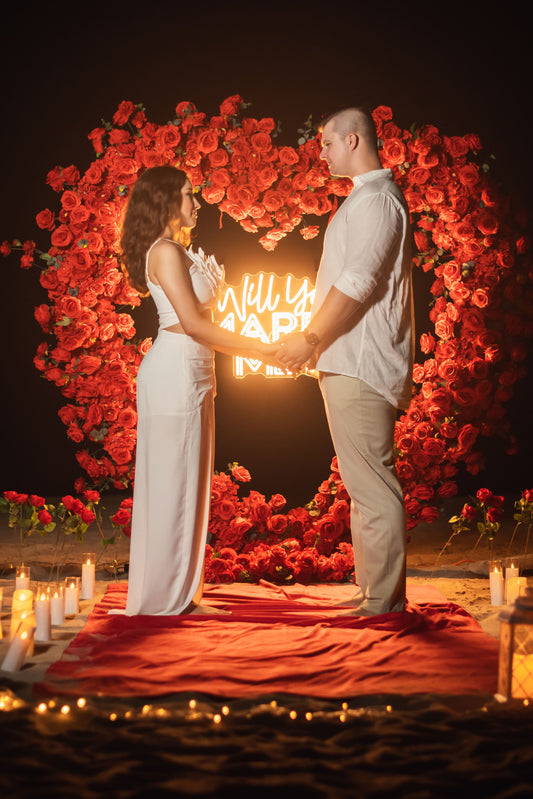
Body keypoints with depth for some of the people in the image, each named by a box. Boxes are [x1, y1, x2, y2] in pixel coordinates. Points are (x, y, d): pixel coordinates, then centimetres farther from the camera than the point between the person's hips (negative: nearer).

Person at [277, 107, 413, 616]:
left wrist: (312, 338, -13)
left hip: (359, 364, -11)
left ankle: (382, 598, -4)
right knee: (366, 482, 12)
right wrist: (316, 340, 20)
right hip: (349, 362, 11)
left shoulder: (376, 199, -11)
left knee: (371, 482, -8)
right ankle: (375, 589, 18)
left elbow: (358, 282, -19)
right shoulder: (366, 198, 22)